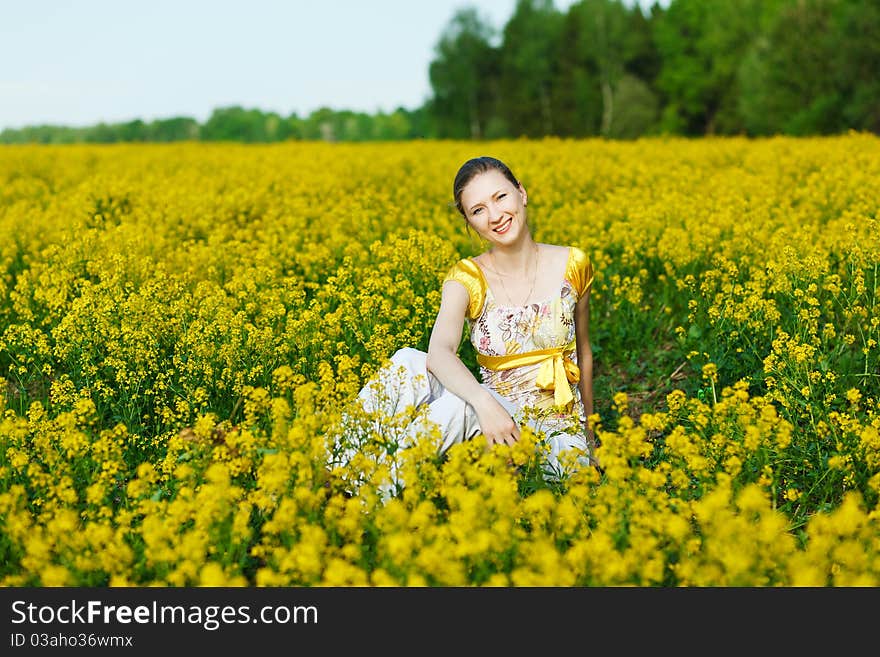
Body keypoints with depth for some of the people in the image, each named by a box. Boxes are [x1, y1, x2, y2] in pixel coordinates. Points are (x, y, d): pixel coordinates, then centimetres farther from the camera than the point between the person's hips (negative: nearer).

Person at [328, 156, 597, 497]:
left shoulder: (572, 266, -2)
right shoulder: (467, 277, -4)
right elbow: (439, 353, -24)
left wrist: (588, 437, 22)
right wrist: (485, 402, -44)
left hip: (552, 432, -1)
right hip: (492, 415, 2)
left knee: (460, 403, -35)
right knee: (409, 361, -26)